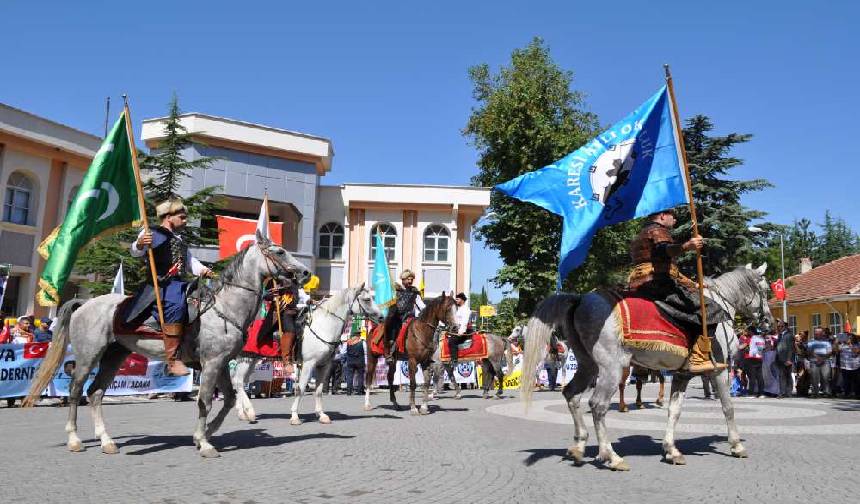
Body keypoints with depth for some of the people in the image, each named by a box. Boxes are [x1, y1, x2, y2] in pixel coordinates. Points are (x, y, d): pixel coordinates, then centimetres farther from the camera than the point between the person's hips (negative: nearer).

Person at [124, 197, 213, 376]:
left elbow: (190, 261, 29)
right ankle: (173, 360, -36)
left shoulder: (179, 240, 30)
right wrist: (139, 244, -30)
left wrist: (202, 270, 8)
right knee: (175, 305, -34)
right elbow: (135, 252, -7)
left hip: (180, 283, 9)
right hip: (162, 284, -9)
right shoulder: (152, 233, 6)